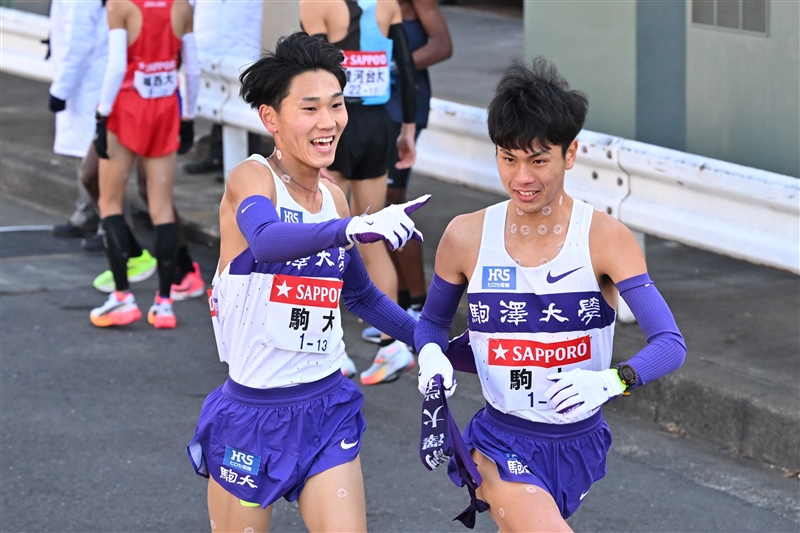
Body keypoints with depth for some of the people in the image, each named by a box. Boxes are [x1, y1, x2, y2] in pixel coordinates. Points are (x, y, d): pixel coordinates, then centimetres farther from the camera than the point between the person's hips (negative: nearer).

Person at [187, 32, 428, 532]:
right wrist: (352, 229, -54)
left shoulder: (332, 196, 7)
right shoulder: (252, 178, -12)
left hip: (327, 408, 5)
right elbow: (266, 241, -37)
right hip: (253, 412, -5)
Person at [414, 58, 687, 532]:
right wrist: (433, 356, -12)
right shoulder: (466, 237, -5)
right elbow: (432, 322, 12)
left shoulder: (606, 238, -12)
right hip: (503, 446, -1)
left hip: (579, 447, 1)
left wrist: (612, 381, -39)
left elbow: (670, 343, -20)